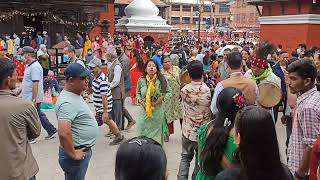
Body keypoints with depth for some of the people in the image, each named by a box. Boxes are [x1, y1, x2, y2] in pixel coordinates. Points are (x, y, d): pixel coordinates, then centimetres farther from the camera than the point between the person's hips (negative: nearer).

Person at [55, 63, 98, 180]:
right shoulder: (68, 102, -25)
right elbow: (64, 134, -35)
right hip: (78, 153, -10)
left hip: (83, 149, 10)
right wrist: (73, 155, -22)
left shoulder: (75, 95, 6)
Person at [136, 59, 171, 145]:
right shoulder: (141, 80, -3)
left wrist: (162, 97, -15)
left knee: (157, 134, 10)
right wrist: (140, 101, -7)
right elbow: (138, 93, 10)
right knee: (143, 133, 4)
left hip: (157, 111, -1)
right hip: (145, 111, 1)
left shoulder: (161, 80, -7)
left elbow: (169, 92, 2)